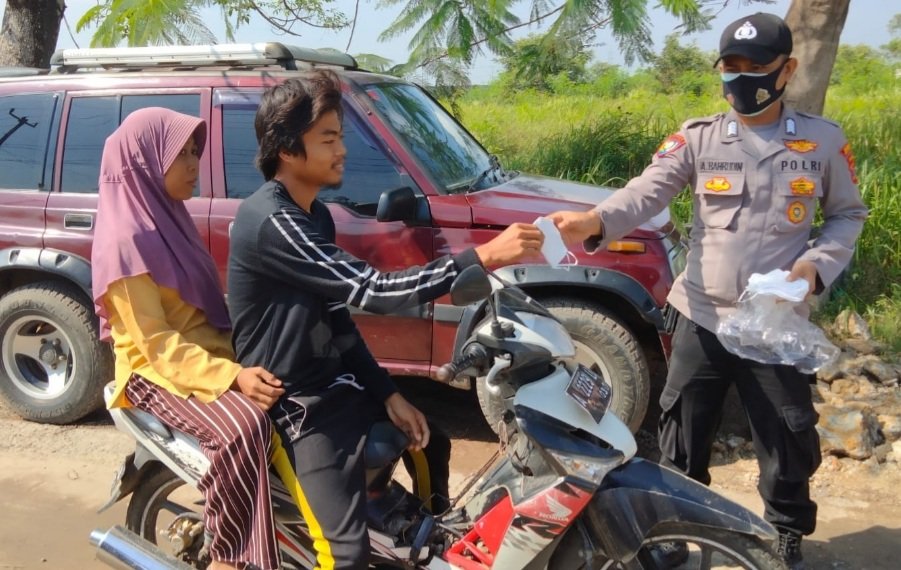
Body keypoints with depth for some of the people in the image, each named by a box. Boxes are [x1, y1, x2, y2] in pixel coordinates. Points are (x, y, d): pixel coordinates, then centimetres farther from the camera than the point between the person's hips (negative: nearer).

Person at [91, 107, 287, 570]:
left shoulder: (166, 219, 11)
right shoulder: (126, 240, -16)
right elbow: (156, 343, -20)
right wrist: (231, 376, -29)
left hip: (210, 354, 9)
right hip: (157, 370, -9)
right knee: (242, 426, -33)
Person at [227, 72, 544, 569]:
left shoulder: (314, 215, 8)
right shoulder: (270, 222, -24)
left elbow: (340, 316, 9)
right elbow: (372, 291, -30)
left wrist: (388, 393, 1)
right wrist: (483, 257, -31)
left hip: (336, 382, 10)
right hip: (293, 403, -10)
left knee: (431, 440, 23)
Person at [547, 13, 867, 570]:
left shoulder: (823, 141, 1)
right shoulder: (697, 137, -1)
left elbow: (849, 215, 12)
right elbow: (648, 190, -16)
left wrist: (817, 264, -7)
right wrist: (595, 221, -36)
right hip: (703, 319, 0)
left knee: (789, 442, 13)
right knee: (683, 440, 10)